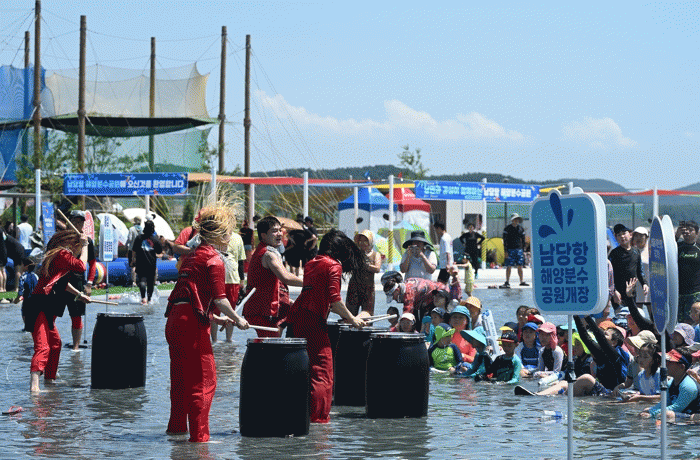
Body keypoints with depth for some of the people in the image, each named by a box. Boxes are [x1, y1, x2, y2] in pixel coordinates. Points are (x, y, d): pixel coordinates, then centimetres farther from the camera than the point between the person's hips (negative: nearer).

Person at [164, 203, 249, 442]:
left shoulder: (192, 256, 19)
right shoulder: (214, 259, -8)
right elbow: (219, 299, -13)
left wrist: (213, 317, 23)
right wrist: (237, 320, 0)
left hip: (174, 320, 9)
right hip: (192, 324, -9)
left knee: (181, 377, 20)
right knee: (204, 379, -4)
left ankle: (177, 426, 30)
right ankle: (199, 435, -6)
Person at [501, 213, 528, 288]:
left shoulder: (521, 229, 10)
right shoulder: (507, 229, -4)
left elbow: (523, 240, 16)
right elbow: (505, 240, -6)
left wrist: (523, 250, 11)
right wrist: (506, 251, -12)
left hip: (519, 249, 4)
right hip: (510, 250, -4)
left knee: (520, 266, 4)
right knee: (509, 266, -6)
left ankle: (522, 281, 10)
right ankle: (507, 282, -2)